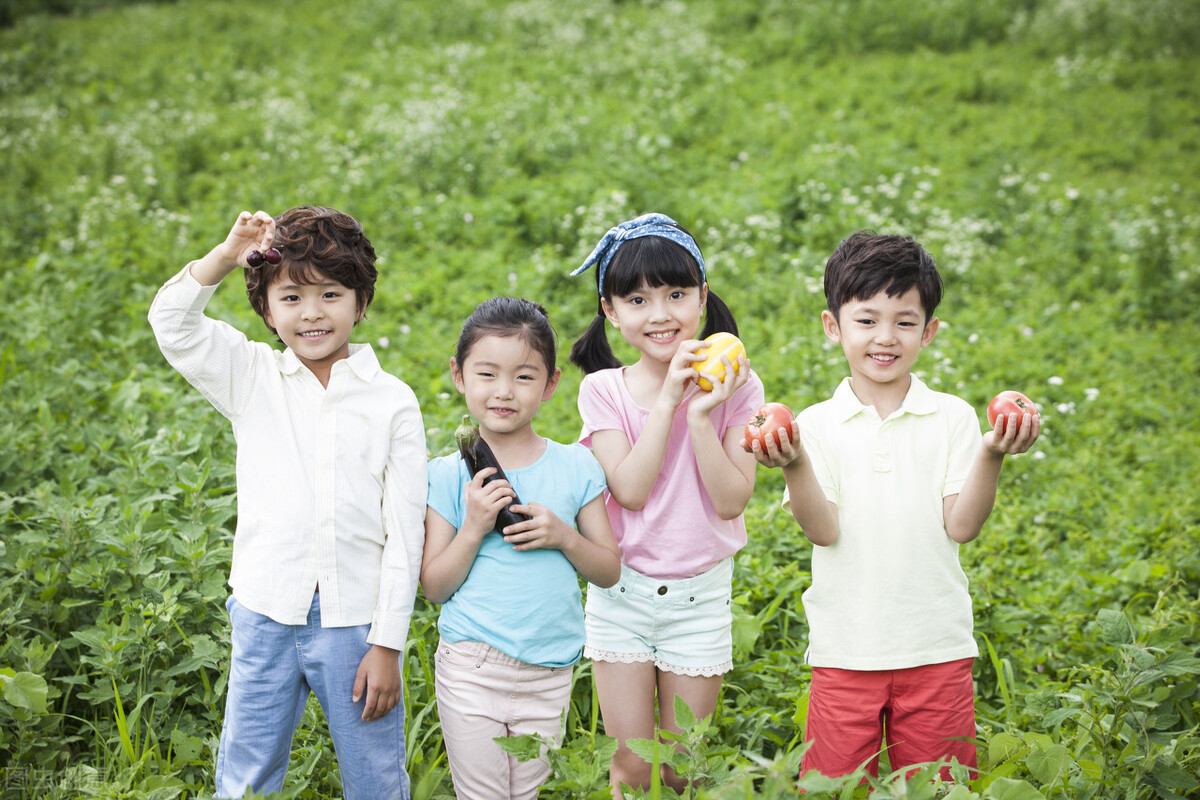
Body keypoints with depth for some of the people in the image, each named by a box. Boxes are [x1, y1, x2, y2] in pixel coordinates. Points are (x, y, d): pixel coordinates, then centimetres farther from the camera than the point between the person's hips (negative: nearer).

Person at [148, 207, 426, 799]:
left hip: (355, 623, -1)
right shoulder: (252, 379, 6)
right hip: (266, 616, 2)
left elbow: (404, 534, -2)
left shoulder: (392, 402, -1)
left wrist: (387, 646, -4)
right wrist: (228, 253, -12)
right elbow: (171, 321, -4)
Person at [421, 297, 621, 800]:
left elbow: (609, 571, 5)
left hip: (548, 676, 2)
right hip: (471, 668, -1)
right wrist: (473, 529, -17)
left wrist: (564, 536, -13)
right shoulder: (450, 476, -4)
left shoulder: (576, 467, 0)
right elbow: (434, 587, -3)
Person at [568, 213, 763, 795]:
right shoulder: (604, 390, -5)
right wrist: (667, 401, -20)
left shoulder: (734, 387, -5)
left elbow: (731, 501, -13)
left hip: (700, 595, 0)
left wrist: (701, 416, -22)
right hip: (622, 593, 0)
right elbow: (631, 489, -17)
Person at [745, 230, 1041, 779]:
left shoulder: (952, 417, 1)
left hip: (936, 650, 0)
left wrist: (991, 455, -21)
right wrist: (793, 464, -26)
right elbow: (824, 529, -10)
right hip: (843, 651, 0)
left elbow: (961, 525, -6)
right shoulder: (817, 424, 0)